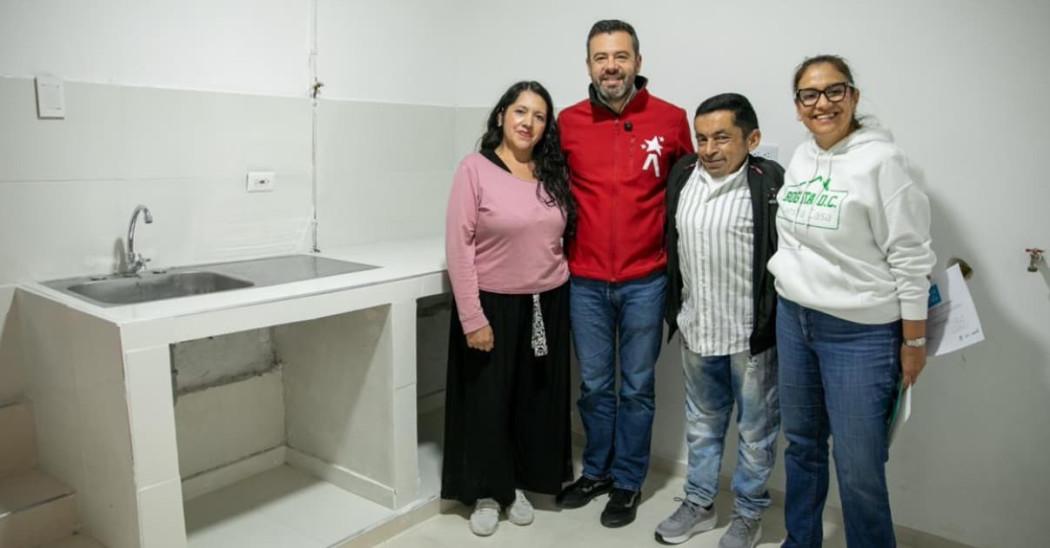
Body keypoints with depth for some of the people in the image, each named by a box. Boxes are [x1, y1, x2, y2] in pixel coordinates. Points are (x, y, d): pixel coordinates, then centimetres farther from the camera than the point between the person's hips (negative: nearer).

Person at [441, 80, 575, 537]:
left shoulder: (554, 174, 5)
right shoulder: (474, 169, -9)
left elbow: (564, 235, 12)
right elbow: (458, 246, -13)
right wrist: (472, 316, -16)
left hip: (547, 304, 5)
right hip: (492, 304, -4)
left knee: (535, 399, 14)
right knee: (487, 400, 8)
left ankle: (518, 486, 34)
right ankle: (487, 493, 28)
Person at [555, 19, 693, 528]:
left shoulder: (671, 119, -3)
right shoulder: (568, 121, 1)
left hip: (645, 281, -1)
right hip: (585, 281, 1)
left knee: (636, 388, 11)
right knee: (594, 386, 14)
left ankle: (628, 482, 29)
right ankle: (596, 471, 33)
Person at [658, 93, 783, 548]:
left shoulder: (770, 183, -15)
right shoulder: (683, 174, 2)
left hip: (752, 332, -5)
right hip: (696, 327, 5)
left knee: (755, 429, 13)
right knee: (701, 422, 21)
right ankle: (699, 502, 39)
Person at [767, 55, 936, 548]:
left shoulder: (881, 159, -13)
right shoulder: (800, 157, 6)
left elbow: (911, 258, -12)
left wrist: (914, 341, -10)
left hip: (860, 333, -6)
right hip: (793, 320, 7)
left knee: (858, 469, 0)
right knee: (801, 443, 19)